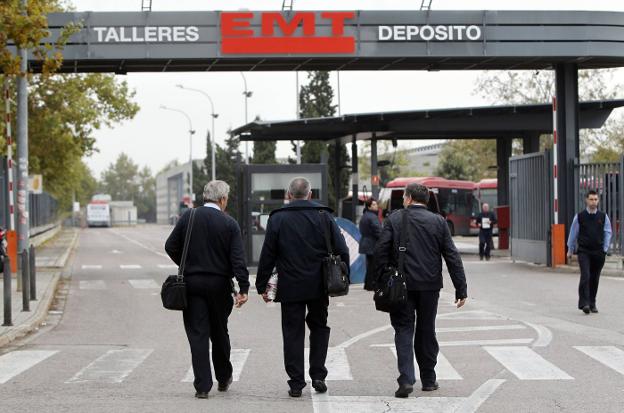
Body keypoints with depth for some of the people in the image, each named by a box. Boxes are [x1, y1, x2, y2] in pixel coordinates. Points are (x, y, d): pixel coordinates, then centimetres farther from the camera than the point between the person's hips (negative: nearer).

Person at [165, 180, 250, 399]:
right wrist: (243, 288, -10)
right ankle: (224, 378, 29)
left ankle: (202, 386, -4)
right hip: (219, 285, 0)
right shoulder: (229, 224, -5)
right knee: (219, 333, 16)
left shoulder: (188, 217, -1)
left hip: (192, 283, 0)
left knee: (198, 334, 1)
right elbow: (238, 259, -10)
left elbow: (171, 247, 1)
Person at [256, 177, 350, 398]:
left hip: (290, 286, -1)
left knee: (293, 332, 5)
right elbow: (342, 251, -1)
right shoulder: (324, 216, 0)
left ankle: (296, 383, 4)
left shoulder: (277, 219, -3)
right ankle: (318, 375, 12)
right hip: (319, 285, 1)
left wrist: (262, 285, 5)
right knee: (319, 326, 18)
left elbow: (267, 255, -2)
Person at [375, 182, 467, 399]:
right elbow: (452, 257, 1)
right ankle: (428, 379, 20)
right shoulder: (438, 222, 3)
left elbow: (380, 250, -8)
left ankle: (406, 379, -13)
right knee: (426, 331, 14)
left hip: (402, 285, -2)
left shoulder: (394, 219, -1)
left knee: (403, 329, 2)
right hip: (430, 285, 2)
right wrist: (461, 289, 4)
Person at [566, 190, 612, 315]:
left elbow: (607, 233, 10)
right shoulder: (580, 216, 0)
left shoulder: (603, 217, 4)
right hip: (583, 251, -2)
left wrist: (605, 249, 2)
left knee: (595, 279, 7)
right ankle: (584, 303, -17)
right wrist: (570, 250, 11)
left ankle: (592, 304, 18)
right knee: (585, 276, -15)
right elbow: (573, 233, 8)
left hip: (598, 253, 2)